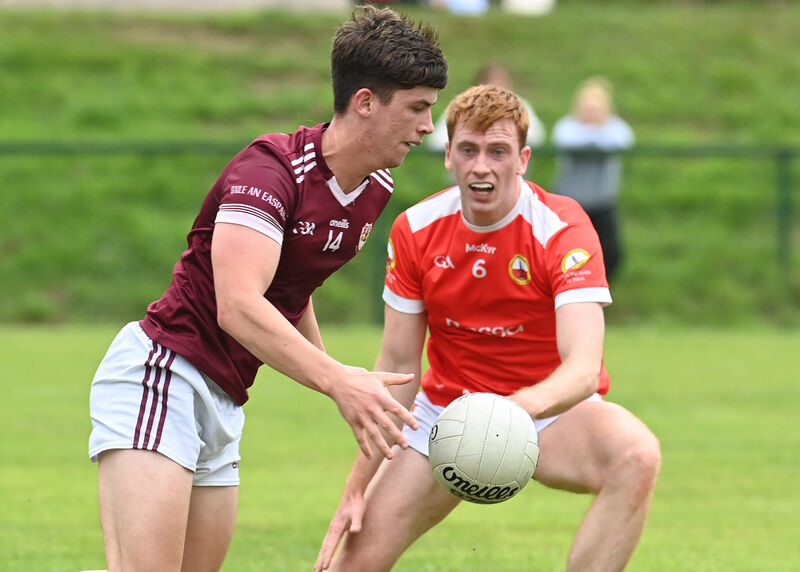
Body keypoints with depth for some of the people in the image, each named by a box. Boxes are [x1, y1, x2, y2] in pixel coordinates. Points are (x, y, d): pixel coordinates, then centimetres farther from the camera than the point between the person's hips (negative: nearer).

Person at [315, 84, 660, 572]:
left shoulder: (562, 229, -21)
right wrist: (357, 487, -5)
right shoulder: (415, 230, -9)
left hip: (548, 408, -3)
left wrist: (523, 405, -55)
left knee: (636, 456, -35)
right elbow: (398, 363, -2)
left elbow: (584, 367, -33)